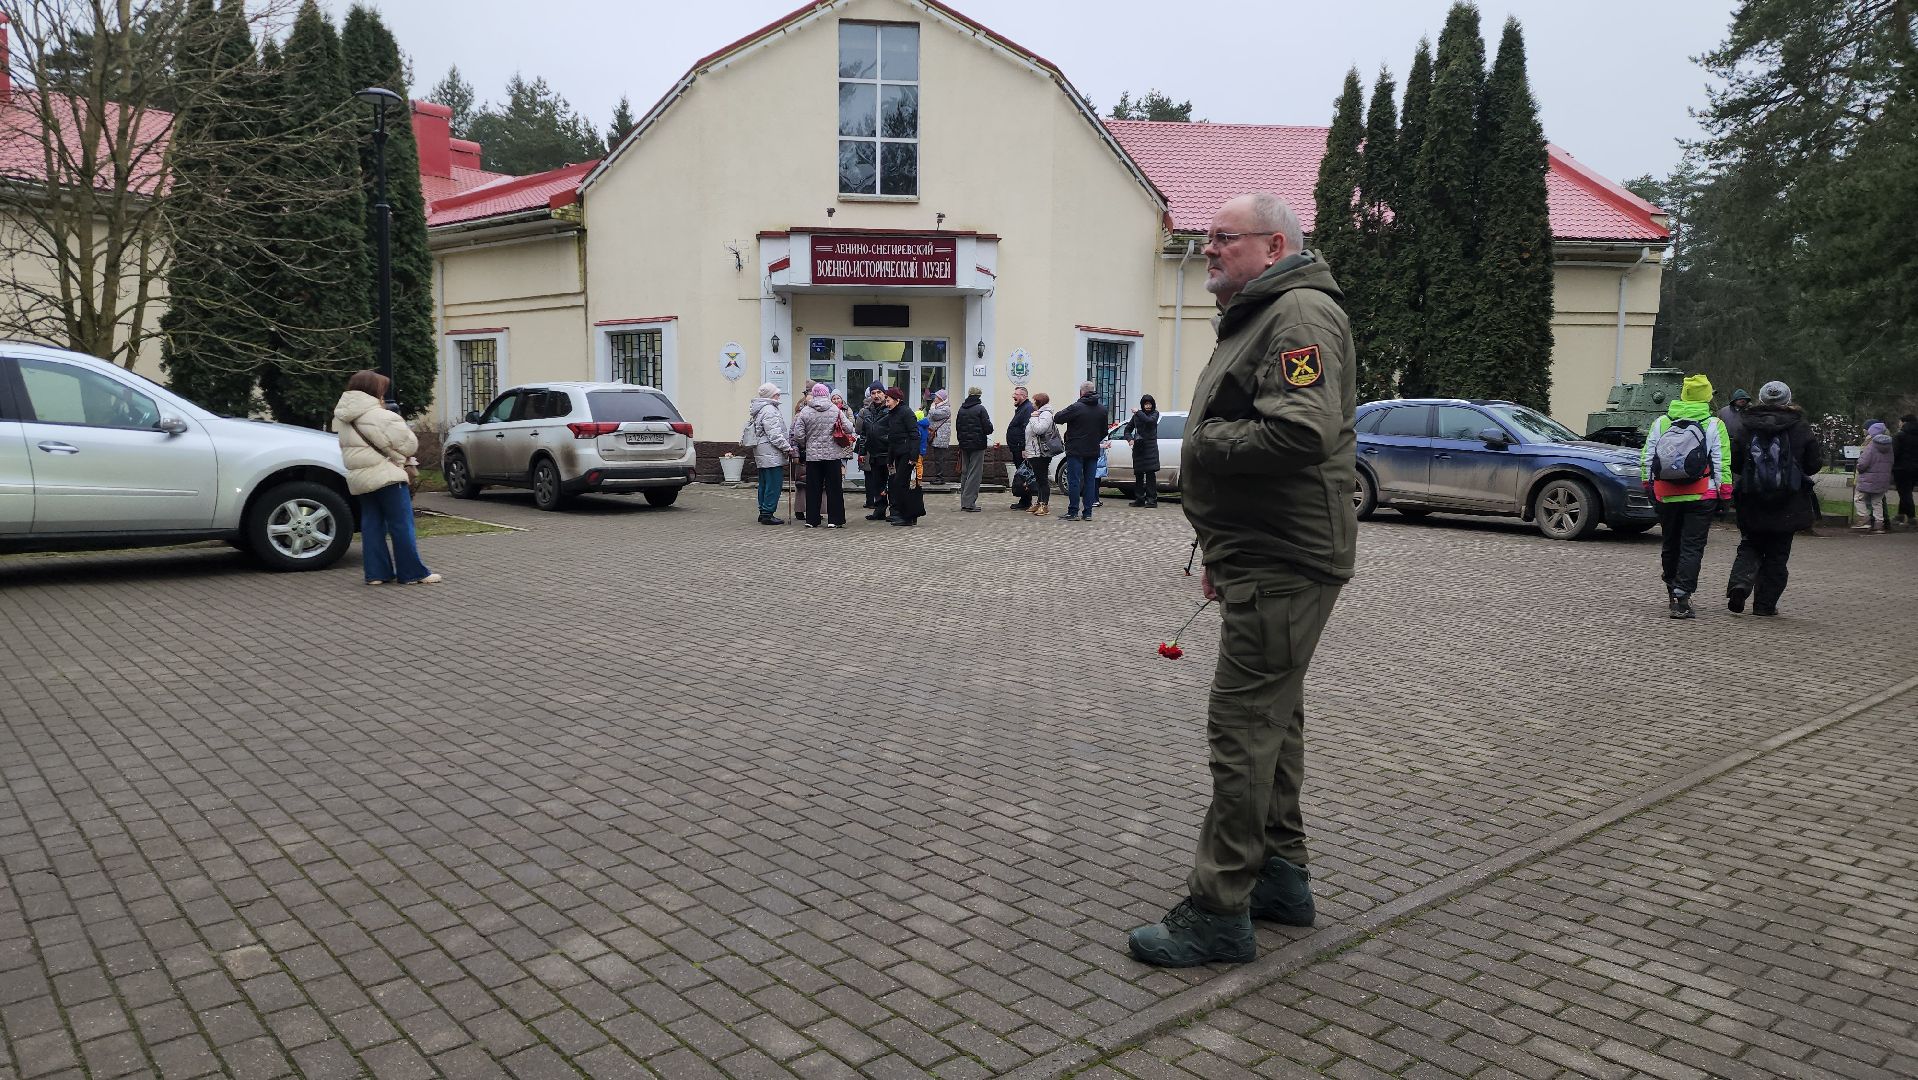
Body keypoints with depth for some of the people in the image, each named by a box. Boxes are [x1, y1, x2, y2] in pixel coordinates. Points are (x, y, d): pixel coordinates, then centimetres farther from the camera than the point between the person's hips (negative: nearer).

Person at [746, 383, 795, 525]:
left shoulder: (757, 410, 18)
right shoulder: (769, 410, -16)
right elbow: (775, 435, -20)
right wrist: (788, 448, -13)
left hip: (761, 455, 11)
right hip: (772, 455, -11)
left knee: (764, 484, 16)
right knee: (774, 484, -7)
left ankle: (763, 512, 21)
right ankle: (767, 514, -7)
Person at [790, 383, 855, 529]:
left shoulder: (805, 412, -2)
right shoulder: (836, 410, -4)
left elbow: (798, 434, -3)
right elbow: (849, 429, -6)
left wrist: (804, 446, 15)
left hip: (812, 455, 1)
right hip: (833, 455, -1)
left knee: (813, 489, 8)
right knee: (834, 488, 5)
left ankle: (812, 520, 11)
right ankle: (834, 520, 4)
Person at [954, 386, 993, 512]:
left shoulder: (961, 409, 5)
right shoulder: (980, 409, -12)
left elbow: (957, 427, 10)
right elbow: (988, 428, -14)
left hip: (964, 445, 6)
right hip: (978, 445, -6)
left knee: (964, 473, 13)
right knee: (975, 473, -3)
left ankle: (964, 502, 16)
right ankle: (969, 503, -7)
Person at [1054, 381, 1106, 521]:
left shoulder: (1076, 407, -13)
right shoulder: (1102, 410, 6)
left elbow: (1057, 419, -10)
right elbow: (1104, 431, 14)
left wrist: (1063, 413, 10)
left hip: (1076, 451, -5)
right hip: (1093, 451, 5)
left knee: (1074, 481, -1)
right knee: (1090, 481, 8)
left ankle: (1073, 512, -2)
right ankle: (1088, 513, 8)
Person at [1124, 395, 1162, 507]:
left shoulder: (1155, 414, 4)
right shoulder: (1137, 416, 10)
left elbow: (1150, 421, -19)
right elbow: (1127, 430, 16)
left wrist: (1138, 413, -11)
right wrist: (1130, 439, -3)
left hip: (1150, 447, -3)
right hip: (1138, 447, 4)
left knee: (1150, 473, -9)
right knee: (1138, 474, 6)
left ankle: (1152, 499, -9)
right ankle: (1139, 499, 13)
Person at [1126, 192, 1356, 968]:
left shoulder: (1301, 314, -14)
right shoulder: (1257, 318, 21)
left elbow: (1302, 433, -30)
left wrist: (1203, 444, -15)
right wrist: (1221, 553, 23)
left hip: (1283, 566, -11)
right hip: (1263, 560, 11)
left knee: (1244, 727, -8)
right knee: (1270, 716, 17)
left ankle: (1218, 912, 0)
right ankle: (1280, 875, 30)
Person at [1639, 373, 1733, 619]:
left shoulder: (1660, 423, 5)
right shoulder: (1714, 425, -2)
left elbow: (1646, 458, 7)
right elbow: (1722, 464, -3)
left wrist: (1648, 486, 15)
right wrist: (1724, 494, 3)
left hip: (1666, 496, 3)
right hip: (1701, 496, -3)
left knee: (1670, 545, 17)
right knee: (1692, 547, -3)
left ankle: (1673, 590, 30)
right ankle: (1681, 598, -12)